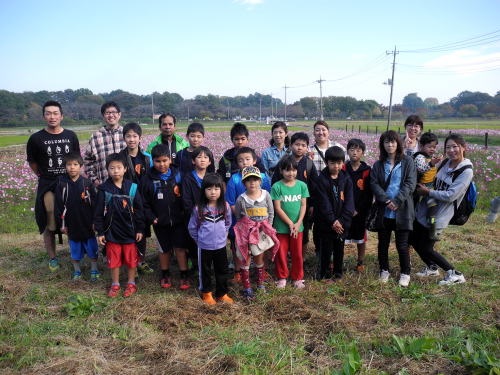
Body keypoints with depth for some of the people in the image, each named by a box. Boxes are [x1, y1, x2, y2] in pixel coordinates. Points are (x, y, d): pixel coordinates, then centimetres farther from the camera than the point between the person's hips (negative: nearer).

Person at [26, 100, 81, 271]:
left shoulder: (71, 136, 4)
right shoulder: (36, 138, -3)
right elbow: (32, 162, 9)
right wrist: (45, 176, 11)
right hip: (47, 186, -1)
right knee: (49, 224, 2)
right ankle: (52, 257, 16)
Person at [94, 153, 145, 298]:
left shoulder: (132, 188, -5)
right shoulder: (104, 189, -5)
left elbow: (138, 210, -1)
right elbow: (99, 212, -1)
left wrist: (140, 229, -2)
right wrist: (100, 232, -3)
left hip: (130, 231, 0)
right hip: (112, 232, 0)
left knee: (131, 259, 10)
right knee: (114, 260, 11)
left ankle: (131, 283, 27)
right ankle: (115, 284, 28)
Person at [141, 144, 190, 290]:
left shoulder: (178, 175, -5)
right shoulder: (148, 179, -5)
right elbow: (145, 202, -2)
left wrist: (185, 212, -6)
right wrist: (151, 218, -11)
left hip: (178, 220, 0)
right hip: (160, 222, 1)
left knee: (180, 248, 4)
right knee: (164, 249, 14)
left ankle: (184, 275, 16)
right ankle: (165, 275, 31)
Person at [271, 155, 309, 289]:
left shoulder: (302, 185, -2)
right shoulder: (277, 187, -9)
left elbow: (303, 206, -1)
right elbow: (278, 208, -10)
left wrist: (298, 223, -11)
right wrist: (290, 224, -13)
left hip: (298, 226, 2)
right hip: (281, 226, -2)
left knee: (297, 253, 11)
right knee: (281, 253, 8)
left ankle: (297, 278, 27)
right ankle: (282, 277, 26)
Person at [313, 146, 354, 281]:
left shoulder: (346, 179, 1)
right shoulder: (322, 179, -8)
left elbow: (349, 201, -4)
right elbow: (323, 203, -12)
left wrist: (341, 220, -14)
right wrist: (332, 221, -17)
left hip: (342, 223, 3)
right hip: (325, 223, -3)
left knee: (339, 248, 13)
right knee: (325, 249, 4)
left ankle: (338, 273, 28)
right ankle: (323, 274, 19)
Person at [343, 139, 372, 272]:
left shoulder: (367, 171, -4)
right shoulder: (342, 169, -2)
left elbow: (369, 194, -5)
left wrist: (359, 210, -12)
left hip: (361, 211, 0)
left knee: (361, 238, 11)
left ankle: (361, 262, 25)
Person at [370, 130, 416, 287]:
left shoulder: (407, 162, 1)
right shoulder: (378, 164, 8)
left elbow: (410, 184, -7)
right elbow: (374, 184, -2)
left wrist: (397, 201, -16)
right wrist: (386, 200, -16)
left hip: (402, 211, -2)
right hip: (383, 211, 3)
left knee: (402, 245, 3)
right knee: (382, 243, 11)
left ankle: (405, 273, 21)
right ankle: (384, 270, 28)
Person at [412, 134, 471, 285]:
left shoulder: (466, 171, -16)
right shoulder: (445, 162, 4)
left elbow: (450, 196, -22)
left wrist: (428, 192, -12)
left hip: (438, 216, -7)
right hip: (424, 209, 7)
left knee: (426, 248, -1)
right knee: (414, 240, 14)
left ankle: (455, 275, 16)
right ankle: (431, 268, 37)